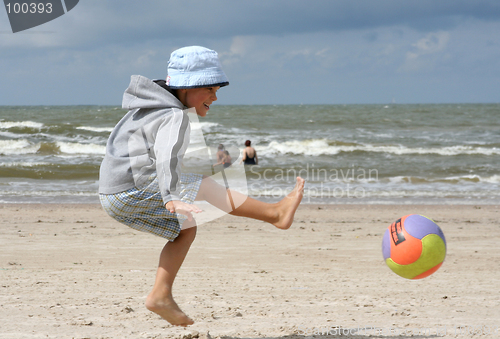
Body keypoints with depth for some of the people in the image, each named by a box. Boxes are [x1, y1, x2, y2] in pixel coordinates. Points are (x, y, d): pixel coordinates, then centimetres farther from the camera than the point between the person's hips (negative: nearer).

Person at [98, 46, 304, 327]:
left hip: (115, 196, 10)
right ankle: (276, 213, 3)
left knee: (185, 228, 16)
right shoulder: (174, 117, -16)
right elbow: (168, 157, -35)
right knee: (205, 186, -4)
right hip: (133, 194, -10)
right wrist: (171, 198, -49)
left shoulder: (155, 106, 16)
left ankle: (161, 296, 8)